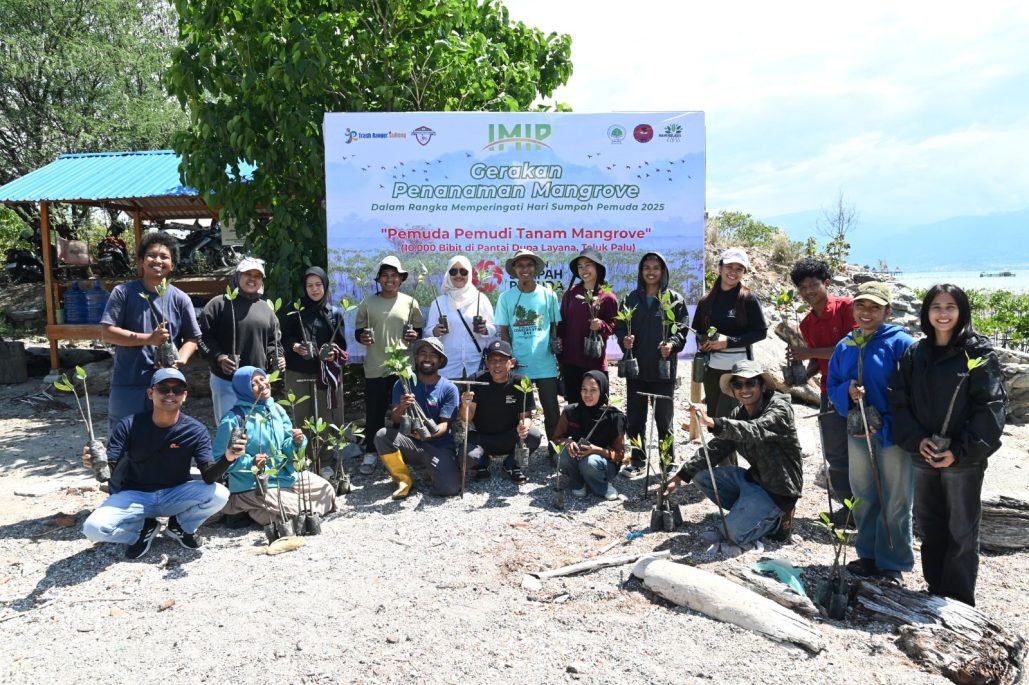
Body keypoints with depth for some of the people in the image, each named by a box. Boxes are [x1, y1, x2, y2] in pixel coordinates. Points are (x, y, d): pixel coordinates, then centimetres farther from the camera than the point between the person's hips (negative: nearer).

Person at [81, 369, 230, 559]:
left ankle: (180, 526, 4)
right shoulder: (129, 426, -13)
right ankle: (145, 528, 6)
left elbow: (209, 476, -25)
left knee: (219, 494, -28)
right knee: (93, 528, -27)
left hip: (176, 496, 0)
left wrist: (228, 458, -46)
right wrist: (96, 462, -44)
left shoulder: (195, 430, -14)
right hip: (135, 496, 0)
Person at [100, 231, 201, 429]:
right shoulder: (123, 293, -2)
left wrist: (179, 362, -13)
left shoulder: (180, 299, 3)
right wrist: (148, 338, -17)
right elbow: (106, 332, -7)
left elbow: (191, 338, 6)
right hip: (127, 385, -1)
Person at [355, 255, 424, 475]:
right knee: (374, 412, 4)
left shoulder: (410, 302, 6)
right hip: (375, 368, 0)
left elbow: (420, 329, 12)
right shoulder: (368, 303, 5)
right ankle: (370, 453, 17)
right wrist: (362, 337, -10)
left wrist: (415, 336, -10)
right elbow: (358, 331, 11)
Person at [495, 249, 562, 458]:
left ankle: (555, 450, 18)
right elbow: (504, 331, 5)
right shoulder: (506, 297, 3)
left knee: (552, 410, 4)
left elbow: (554, 325, 7)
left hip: (545, 364, 0)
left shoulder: (548, 295, 4)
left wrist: (556, 342, -12)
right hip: (517, 364, 0)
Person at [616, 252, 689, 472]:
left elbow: (682, 329, -1)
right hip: (636, 367, 3)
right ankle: (637, 458, 23)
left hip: (663, 368, -2)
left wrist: (672, 344, -20)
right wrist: (624, 340, -11)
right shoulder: (632, 298, 9)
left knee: (664, 417, 4)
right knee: (635, 417, 9)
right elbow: (620, 327, 10)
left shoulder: (674, 299, 2)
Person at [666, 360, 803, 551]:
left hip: (778, 489, -8)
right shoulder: (738, 414, 4)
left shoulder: (779, 408, -19)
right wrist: (682, 475, -9)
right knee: (701, 475, -2)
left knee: (734, 533, -22)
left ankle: (776, 520, 5)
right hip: (754, 477, 8)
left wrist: (712, 423, -55)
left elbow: (755, 431, -40)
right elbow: (715, 448, 0)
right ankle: (746, 513, 5)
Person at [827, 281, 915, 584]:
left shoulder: (900, 342, -10)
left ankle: (893, 564, 18)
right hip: (858, 432, 6)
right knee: (863, 497, 16)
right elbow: (832, 386, 10)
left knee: (895, 502, 4)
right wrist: (848, 392, -12)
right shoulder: (844, 346, 7)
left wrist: (899, 428, -20)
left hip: (893, 433, -6)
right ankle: (868, 555, 32)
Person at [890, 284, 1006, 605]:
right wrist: (917, 439, -9)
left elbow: (990, 408, -10)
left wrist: (960, 451, -16)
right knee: (929, 527, 14)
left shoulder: (979, 353, -6)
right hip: (924, 457, 4)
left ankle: (959, 602, 18)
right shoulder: (914, 354, 5)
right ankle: (935, 590, 29)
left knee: (961, 531, 6)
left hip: (964, 460, -4)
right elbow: (899, 400, 5)